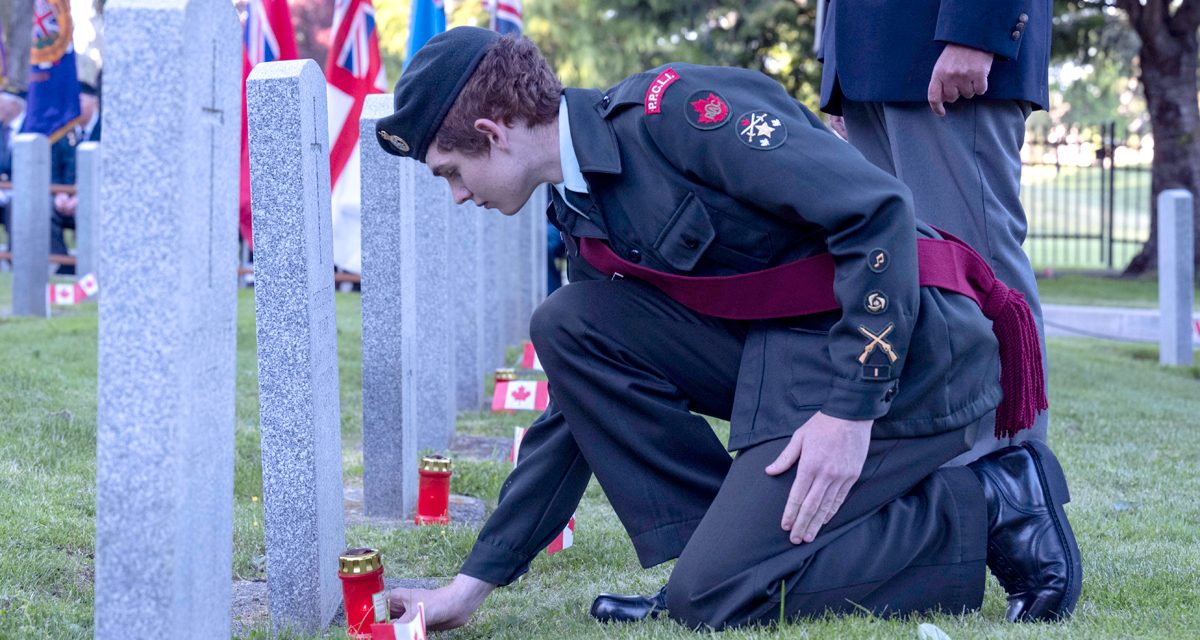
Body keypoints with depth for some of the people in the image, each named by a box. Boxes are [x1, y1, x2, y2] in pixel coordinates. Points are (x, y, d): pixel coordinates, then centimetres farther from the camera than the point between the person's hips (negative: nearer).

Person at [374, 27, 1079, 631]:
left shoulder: (668, 108, -16)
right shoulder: (584, 213, 13)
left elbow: (877, 208, -21)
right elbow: (582, 409, 18)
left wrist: (850, 410, -23)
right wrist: (472, 585, 15)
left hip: (907, 354, -9)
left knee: (718, 594, -13)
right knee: (567, 326, 0)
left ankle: (994, 512, -2)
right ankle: (724, 548, 2)